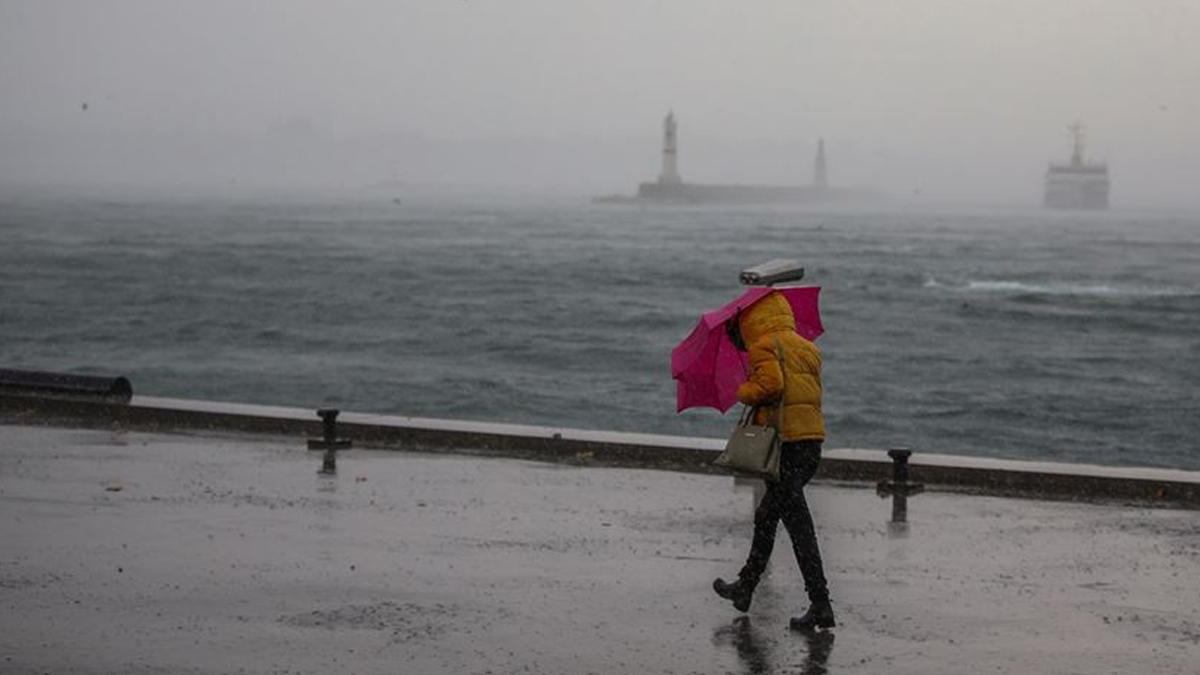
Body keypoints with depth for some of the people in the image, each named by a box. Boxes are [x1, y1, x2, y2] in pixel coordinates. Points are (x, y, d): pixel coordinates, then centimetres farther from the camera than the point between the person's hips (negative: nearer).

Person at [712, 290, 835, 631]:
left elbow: (770, 384, -20)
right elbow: (814, 393, 15)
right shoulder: (807, 348, 19)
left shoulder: (765, 346, -5)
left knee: (798, 525, -8)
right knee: (766, 516, 23)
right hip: (812, 440, 9)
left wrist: (744, 392, -1)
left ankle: (821, 605, -11)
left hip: (783, 442, -9)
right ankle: (745, 587, 34)